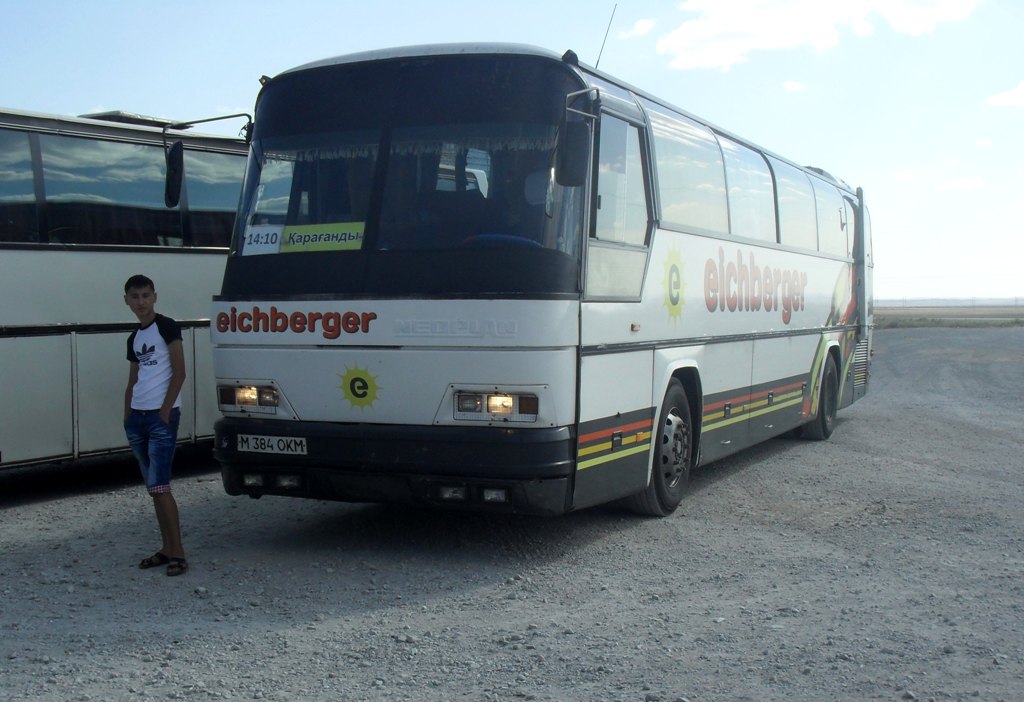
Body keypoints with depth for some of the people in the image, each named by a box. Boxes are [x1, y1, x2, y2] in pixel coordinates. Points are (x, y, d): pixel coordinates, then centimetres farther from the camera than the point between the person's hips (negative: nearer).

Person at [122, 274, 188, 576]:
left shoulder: (166, 327, -4)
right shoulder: (134, 338, 17)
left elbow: (179, 372, -10)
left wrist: (165, 411, -14)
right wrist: (127, 415, 12)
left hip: (161, 416, -7)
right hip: (137, 416, 7)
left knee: (159, 485, -12)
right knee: (153, 486, 9)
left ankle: (177, 552, -9)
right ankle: (167, 548, 15)